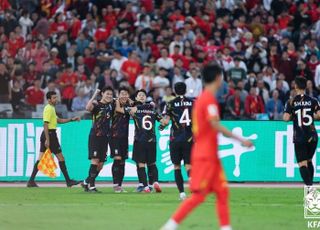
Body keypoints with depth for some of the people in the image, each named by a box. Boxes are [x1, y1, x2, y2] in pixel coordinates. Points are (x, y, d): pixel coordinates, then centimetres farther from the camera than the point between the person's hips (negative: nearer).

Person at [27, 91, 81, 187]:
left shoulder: (51, 108, 17)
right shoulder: (49, 109, -14)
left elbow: (58, 120, 27)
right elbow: (45, 124, -20)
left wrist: (71, 119, 21)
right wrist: (47, 139, -24)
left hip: (46, 135, 10)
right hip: (50, 134, -10)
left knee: (41, 158, 6)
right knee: (60, 157, -2)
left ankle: (31, 181, 2)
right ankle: (68, 181, 3)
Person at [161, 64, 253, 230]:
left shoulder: (201, 98, 15)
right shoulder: (210, 99, -13)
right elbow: (215, 125, -23)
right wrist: (241, 140, -22)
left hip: (210, 156, 10)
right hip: (206, 156, -10)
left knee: (222, 192, 7)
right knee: (199, 195, -9)